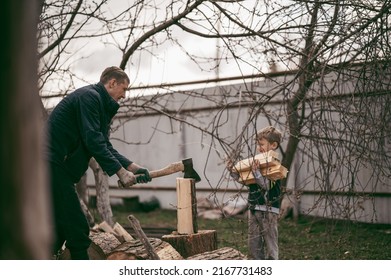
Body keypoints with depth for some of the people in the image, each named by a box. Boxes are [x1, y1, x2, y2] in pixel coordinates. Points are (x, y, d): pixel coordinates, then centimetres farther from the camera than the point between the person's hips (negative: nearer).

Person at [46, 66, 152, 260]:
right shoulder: (89, 96, -11)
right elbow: (93, 141, -20)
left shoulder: (102, 105, 20)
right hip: (52, 165, -11)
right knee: (77, 229, -9)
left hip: (56, 167, 11)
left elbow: (105, 145, 17)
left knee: (60, 228, 16)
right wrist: (120, 172, -18)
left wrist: (132, 167, 6)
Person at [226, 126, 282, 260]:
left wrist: (256, 172, -35)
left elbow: (267, 185, -24)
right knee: (253, 244, 14)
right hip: (253, 209, 8)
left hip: (268, 210, -8)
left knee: (270, 243, 1)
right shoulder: (258, 161, 10)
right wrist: (233, 171, 3)